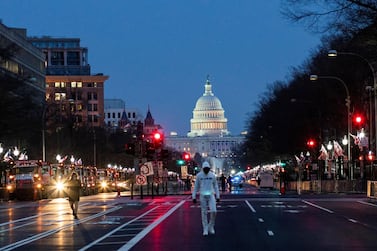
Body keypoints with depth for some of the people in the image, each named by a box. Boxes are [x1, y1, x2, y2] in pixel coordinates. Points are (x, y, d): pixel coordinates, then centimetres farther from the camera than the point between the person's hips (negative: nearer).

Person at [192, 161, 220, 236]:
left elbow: (216, 186, 8)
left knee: (213, 211, -12)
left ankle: (211, 227, 9)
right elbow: (196, 187, 1)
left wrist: (218, 197, 6)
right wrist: (194, 197, -1)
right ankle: (205, 229, 11)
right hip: (202, 196, -1)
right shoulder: (199, 175, -4)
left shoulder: (212, 175, 0)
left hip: (211, 195, 1)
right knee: (204, 212, 1)